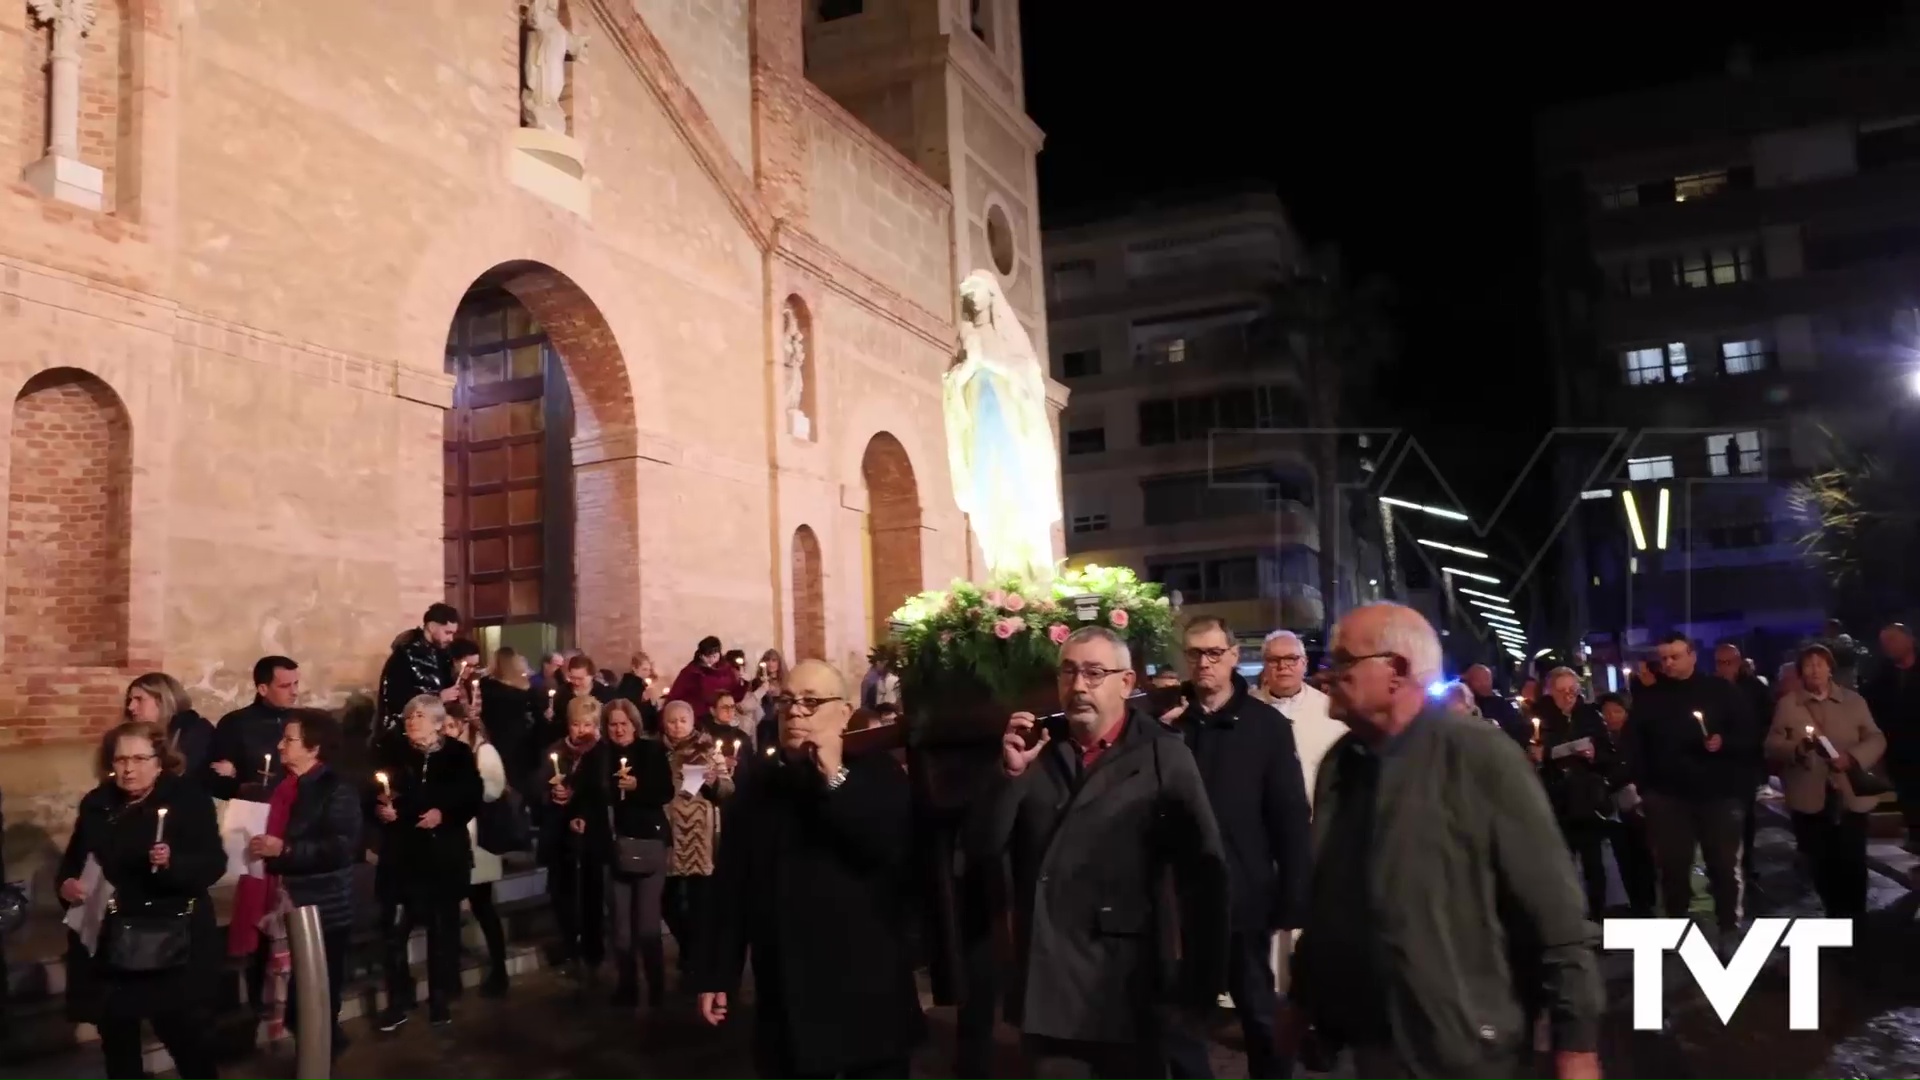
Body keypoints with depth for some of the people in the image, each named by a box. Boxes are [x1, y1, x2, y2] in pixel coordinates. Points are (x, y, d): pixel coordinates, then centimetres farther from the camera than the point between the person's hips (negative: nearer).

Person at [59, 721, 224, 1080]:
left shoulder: (189, 799, -7)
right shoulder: (96, 804, 8)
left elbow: (214, 863, -12)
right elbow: (72, 859, 20)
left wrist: (173, 862, -30)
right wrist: (66, 883, -2)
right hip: (107, 939, 5)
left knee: (181, 1030, 0)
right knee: (115, 1032, 13)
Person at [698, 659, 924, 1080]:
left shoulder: (877, 772, -2)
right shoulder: (756, 779, 7)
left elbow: (898, 850, -19)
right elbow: (730, 883, 7)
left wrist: (837, 779, -19)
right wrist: (717, 975, 6)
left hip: (869, 994, -2)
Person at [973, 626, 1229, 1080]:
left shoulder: (1164, 756, -5)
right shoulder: (1035, 750, 5)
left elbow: (1204, 870, -7)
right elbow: (982, 849, 0)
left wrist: (1202, 982, -9)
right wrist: (1011, 772, -14)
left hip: (1128, 989, -3)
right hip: (1046, 987, 3)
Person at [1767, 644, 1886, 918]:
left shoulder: (1854, 701, 9)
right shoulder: (1787, 704, 6)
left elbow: (1876, 739, 4)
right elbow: (1772, 746, 1)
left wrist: (1852, 757, -14)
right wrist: (1797, 747, -20)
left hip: (1851, 796, 0)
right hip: (1809, 798, 0)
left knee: (1852, 861, -1)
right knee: (1821, 863, 6)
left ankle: (1855, 920, 11)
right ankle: (1835, 916, 20)